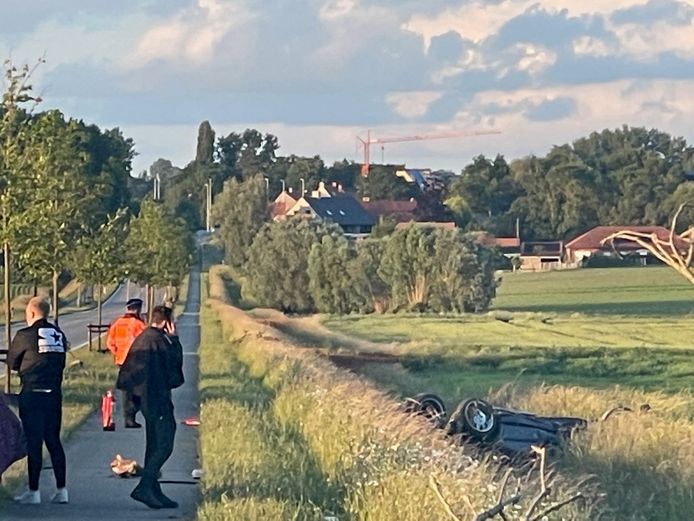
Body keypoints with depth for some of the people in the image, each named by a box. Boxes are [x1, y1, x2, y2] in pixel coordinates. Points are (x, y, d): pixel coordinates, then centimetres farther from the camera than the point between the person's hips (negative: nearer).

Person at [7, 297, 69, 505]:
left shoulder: (25, 335, -9)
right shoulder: (59, 335, 8)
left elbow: (11, 362, 2)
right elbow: (61, 362, 11)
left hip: (32, 394, -5)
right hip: (54, 393, 5)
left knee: (34, 442, -1)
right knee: (53, 441, 11)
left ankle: (33, 491, 2)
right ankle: (61, 489, 10)